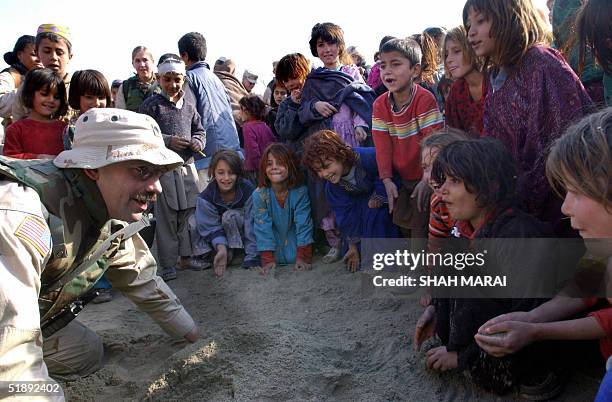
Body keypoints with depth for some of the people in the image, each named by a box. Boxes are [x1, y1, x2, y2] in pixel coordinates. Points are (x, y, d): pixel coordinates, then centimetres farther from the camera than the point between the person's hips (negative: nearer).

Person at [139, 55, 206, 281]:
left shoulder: (188, 105, 12)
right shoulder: (151, 105, -2)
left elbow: (200, 130, 19)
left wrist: (198, 141, -3)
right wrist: (168, 141, -17)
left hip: (187, 166, 5)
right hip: (163, 167, -5)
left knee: (190, 212, 9)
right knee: (166, 216, 0)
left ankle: (187, 255, 24)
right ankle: (168, 264, 9)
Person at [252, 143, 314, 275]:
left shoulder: (300, 191, -22)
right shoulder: (259, 194, -21)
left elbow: (303, 224, -19)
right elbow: (263, 227, -19)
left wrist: (303, 257, -22)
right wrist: (268, 260, -24)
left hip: (293, 234, 0)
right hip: (273, 238, 1)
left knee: (293, 258, -21)